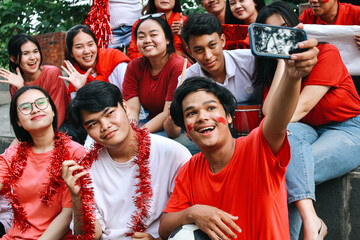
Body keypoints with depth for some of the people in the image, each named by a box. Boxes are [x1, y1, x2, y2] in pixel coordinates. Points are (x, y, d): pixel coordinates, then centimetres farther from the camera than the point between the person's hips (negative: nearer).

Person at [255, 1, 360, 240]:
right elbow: (269, 112, -14)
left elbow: (302, 106, -19)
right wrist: (282, 60, -13)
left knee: (287, 173, -31)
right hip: (309, 131, 4)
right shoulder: (273, 67, 5)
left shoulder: (326, 53, -10)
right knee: (288, 134, -34)